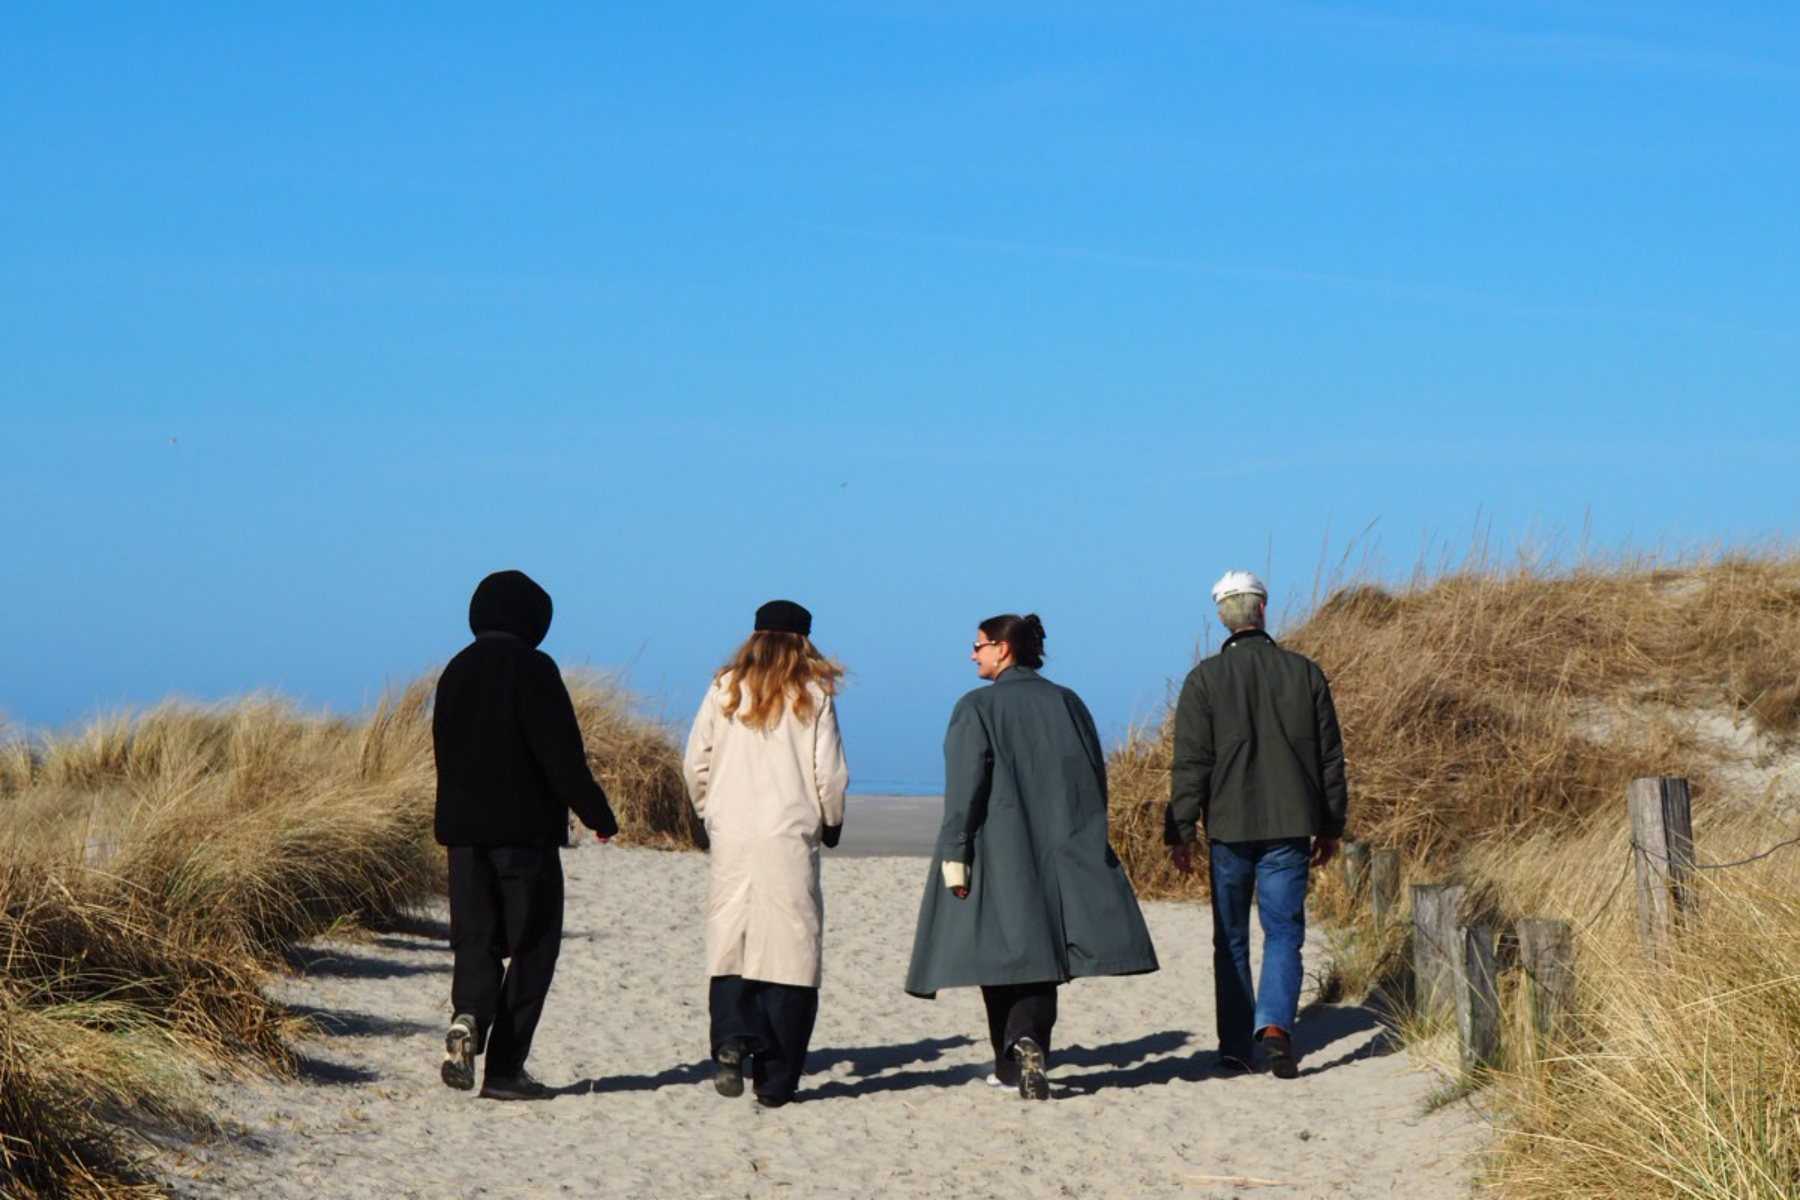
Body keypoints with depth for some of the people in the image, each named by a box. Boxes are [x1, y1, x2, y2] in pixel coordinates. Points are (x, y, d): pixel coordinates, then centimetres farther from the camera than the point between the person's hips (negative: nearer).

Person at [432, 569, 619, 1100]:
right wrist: (597, 813, -6)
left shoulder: (456, 671, 11)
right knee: (530, 946, 3)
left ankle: (467, 1017, -19)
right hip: (524, 829, -6)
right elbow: (561, 753, -14)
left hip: (461, 828, 6)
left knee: (475, 937, 11)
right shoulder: (532, 668, -9)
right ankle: (504, 1067, 0)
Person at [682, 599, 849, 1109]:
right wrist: (831, 823, 16)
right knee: (789, 950, 2)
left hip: (732, 836, 2)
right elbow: (830, 773, -1)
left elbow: (695, 764, 5)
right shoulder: (812, 695, 1)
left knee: (730, 946, 7)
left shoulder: (725, 689, 6)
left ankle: (731, 1038, -19)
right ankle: (775, 1080, 1)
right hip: (790, 837, -2)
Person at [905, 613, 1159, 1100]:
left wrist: (954, 856, -10)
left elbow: (964, 787, -11)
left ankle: (1015, 1061, 1)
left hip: (999, 856, -4)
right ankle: (1028, 1043, -15)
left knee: (1001, 956, 3)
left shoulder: (977, 708, -4)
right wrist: (1085, 841, 20)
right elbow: (1096, 776, 12)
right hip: (1063, 853, 4)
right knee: (1038, 951, 4)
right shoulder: (1067, 703, 9)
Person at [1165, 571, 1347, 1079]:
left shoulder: (1204, 679, -5)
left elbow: (1190, 763, -6)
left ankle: (1234, 1047, 14)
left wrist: (1181, 831, -1)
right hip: (1289, 826, 1)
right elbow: (1330, 756, 7)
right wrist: (1330, 826, 16)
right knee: (1283, 931, 3)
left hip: (1229, 827, -1)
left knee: (1231, 939, 11)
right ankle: (1274, 1023, -20)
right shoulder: (1305, 672, 2)